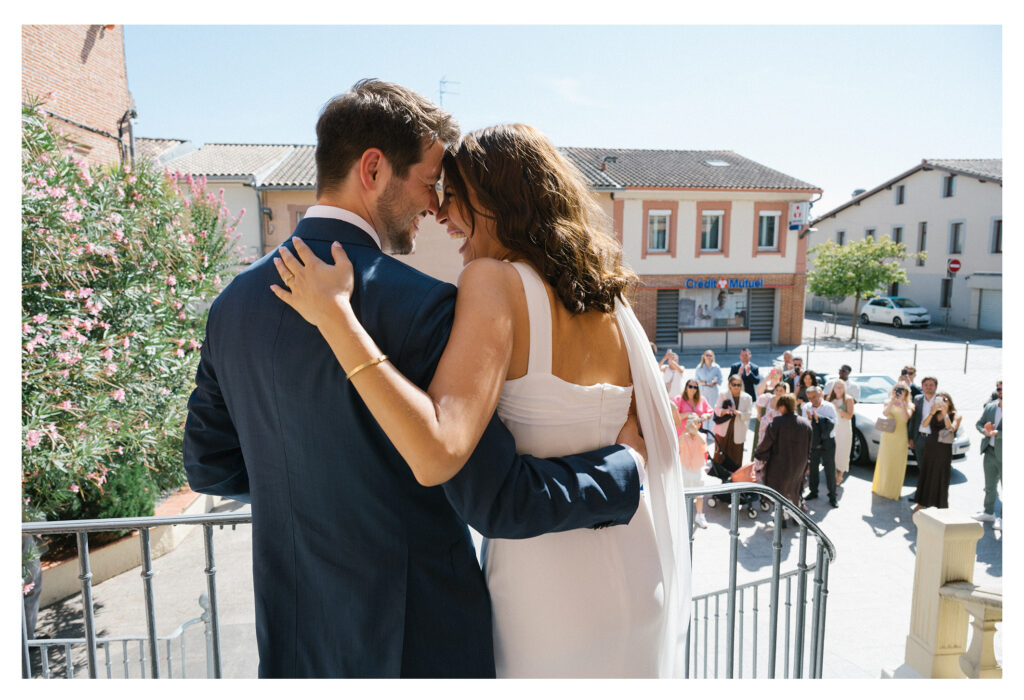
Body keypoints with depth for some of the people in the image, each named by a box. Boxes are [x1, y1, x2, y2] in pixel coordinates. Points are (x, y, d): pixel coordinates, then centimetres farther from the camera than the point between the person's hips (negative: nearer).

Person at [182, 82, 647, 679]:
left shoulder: (234, 301, -2)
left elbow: (209, 466, 7)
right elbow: (499, 502, -24)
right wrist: (629, 467, -10)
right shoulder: (418, 306, -24)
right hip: (413, 638, -5)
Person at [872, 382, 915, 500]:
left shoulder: (908, 405, 3)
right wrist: (892, 401, -22)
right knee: (885, 462, 5)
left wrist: (902, 403, -21)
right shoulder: (888, 403, 4)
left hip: (901, 438, 0)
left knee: (898, 464, 3)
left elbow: (906, 417, -16)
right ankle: (880, 487, 19)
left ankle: (894, 492, 13)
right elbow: (885, 413, -16)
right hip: (888, 436, 0)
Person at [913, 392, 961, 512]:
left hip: (944, 449, -4)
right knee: (925, 474, 9)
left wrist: (945, 413, -22)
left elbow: (951, 429, -18)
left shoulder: (955, 415, -1)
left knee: (941, 477, -1)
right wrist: (932, 412, -19)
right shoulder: (933, 413, 10)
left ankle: (942, 506, 9)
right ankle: (922, 503, 20)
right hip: (930, 447, 4)